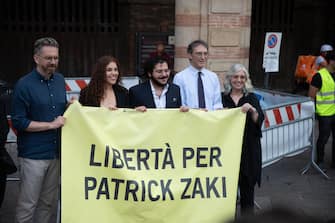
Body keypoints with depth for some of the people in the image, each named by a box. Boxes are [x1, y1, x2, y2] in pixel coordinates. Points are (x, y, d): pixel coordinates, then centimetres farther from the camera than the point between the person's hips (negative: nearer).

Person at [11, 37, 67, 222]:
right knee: (27, 205, 2)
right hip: (33, 155, -6)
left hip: (56, 152, 6)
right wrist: (51, 125, -14)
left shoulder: (60, 80, 8)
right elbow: (18, 122, -13)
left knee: (49, 202, 14)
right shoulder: (24, 85, -11)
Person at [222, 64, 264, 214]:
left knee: (247, 184, 6)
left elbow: (259, 121, -5)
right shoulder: (222, 98, 5)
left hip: (248, 148, 0)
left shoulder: (251, 98, 6)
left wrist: (252, 110, -23)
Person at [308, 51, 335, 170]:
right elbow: (311, 95, -11)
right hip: (325, 114, -6)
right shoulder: (320, 76, -14)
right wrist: (313, 111, -11)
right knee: (323, 138, 4)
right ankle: (320, 161, 21)